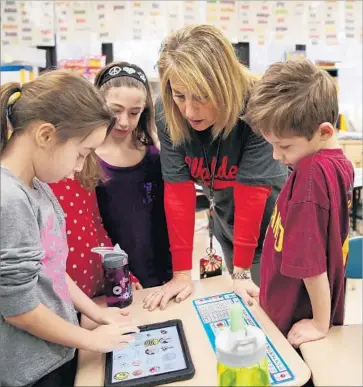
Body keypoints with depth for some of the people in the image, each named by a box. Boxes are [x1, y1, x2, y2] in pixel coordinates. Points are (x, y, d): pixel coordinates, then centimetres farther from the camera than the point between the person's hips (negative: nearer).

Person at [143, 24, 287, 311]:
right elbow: (178, 189, -22)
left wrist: (241, 270, -24)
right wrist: (182, 272, -21)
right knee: (239, 302, 18)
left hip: (267, 209, -3)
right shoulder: (166, 113, -22)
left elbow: (251, 189, -29)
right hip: (224, 209, 3)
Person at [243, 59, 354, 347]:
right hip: (310, 311, 8)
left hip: (296, 324, -8)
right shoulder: (341, 164, -3)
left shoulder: (312, 171, -30)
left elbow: (311, 260, -26)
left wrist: (321, 323, -16)